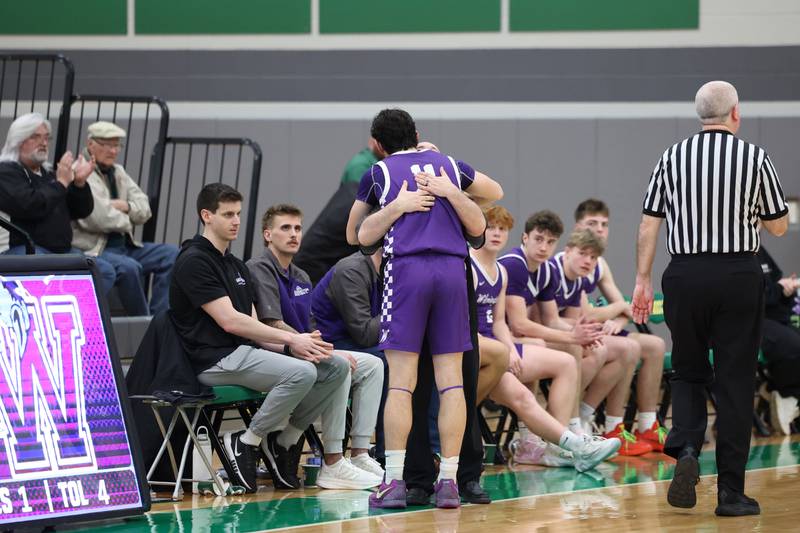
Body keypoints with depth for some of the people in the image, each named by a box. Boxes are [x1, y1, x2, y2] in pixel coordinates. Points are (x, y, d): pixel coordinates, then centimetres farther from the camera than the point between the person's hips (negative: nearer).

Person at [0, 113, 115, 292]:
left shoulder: (49, 174, 22)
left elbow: (81, 211, 20)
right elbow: (30, 207, -20)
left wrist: (80, 183, 3)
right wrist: (61, 183, -11)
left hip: (62, 250, 8)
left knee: (105, 271, -9)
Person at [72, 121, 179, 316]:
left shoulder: (118, 172, 18)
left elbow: (145, 210, 14)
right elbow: (98, 218, -21)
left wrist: (126, 206, -9)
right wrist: (126, 220, -2)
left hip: (123, 244, 9)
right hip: (93, 250, -9)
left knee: (171, 254, -4)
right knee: (129, 267, -35)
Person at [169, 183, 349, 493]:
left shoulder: (237, 266, 22)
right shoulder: (193, 261, -7)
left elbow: (253, 326, 15)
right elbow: (229, 321, -15)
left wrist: (290, 346, -6)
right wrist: (291, 340, -13)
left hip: (245, 351, 9)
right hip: (216, 360, -9)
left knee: (336, 367, -3)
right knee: (301, 372, -30)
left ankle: (283, 442, 4)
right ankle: (245, 444, -14)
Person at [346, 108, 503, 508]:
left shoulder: (378, 173, 11)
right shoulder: (448, 164, 19)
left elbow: (356, 237, 14)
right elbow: (496, 192, 34)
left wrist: (395, 207, 14)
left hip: (406, 269, -2)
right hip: (452, 269, 2)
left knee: (401, 382, -4)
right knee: (451, 380, 3)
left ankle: (394, 480, -9)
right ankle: (448, 481, 0)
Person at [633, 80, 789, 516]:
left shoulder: (672, 158, 3)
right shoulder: (754, 158, -2)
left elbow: (649, 224, 1)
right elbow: (778, 226, 7)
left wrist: (643, 280, 7)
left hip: (685, 276, 2)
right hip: (739, 274, -2)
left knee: (688, 374, 16)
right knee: (735, 382, 4)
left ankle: (685, 449, -11)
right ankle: (730, 492, 4)